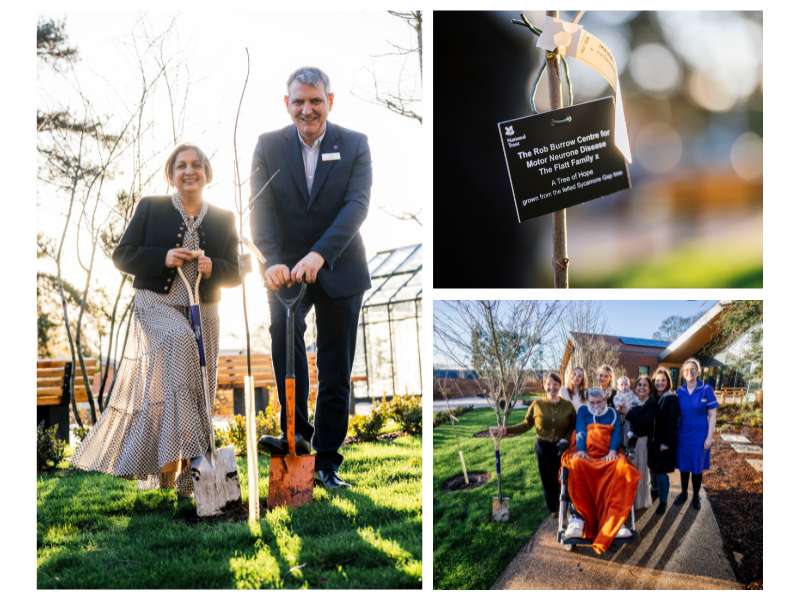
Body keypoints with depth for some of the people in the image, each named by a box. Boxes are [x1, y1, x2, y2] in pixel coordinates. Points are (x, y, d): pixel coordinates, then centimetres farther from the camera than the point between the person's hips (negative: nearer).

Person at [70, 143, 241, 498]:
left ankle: (185, 478, 12)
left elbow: (235, 272, 12)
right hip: (156, 306, -3)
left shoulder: (223, 219, 14)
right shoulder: (150, 208, 9)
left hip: (202, 313, 3)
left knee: (198, 394, 0)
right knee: (179, 340, -35)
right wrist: (164, 258, -12)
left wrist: (213, 268, -10)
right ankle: (171, 454, -34)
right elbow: (122, 255, 4)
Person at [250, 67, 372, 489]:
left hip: (339, 271, 0)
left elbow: (357, 204, -16)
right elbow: (261, 208, -11)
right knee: (282, 328, -30)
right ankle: (296, 431, -21)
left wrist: (319, 254, -31)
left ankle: (326, 459, 18)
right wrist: (273, 261, -30)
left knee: (335, 372, 5)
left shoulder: (355, 144, -2)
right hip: (286, 269, 0)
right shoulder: (268, 145, 0)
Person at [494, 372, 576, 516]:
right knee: (547, 478, 8)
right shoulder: (537, 405, -2)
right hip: (543, 447, 1)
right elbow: (526, 424, 3)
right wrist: (507, 430, -5)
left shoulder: (568, 405, -2)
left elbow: (574, 426, 4)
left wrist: (566, 438, -13)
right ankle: (553, 508, 29)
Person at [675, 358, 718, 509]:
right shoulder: (680, 392, -1)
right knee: (683, 465, 11)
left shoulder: (706, 390, -10)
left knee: (697, 467, 7)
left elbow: (712, 415, -7)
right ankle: (684, 493, 28)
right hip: (683, 435, 2)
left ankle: (696, 496, 24)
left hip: (699, 435, -2)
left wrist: (709, 437, -10)